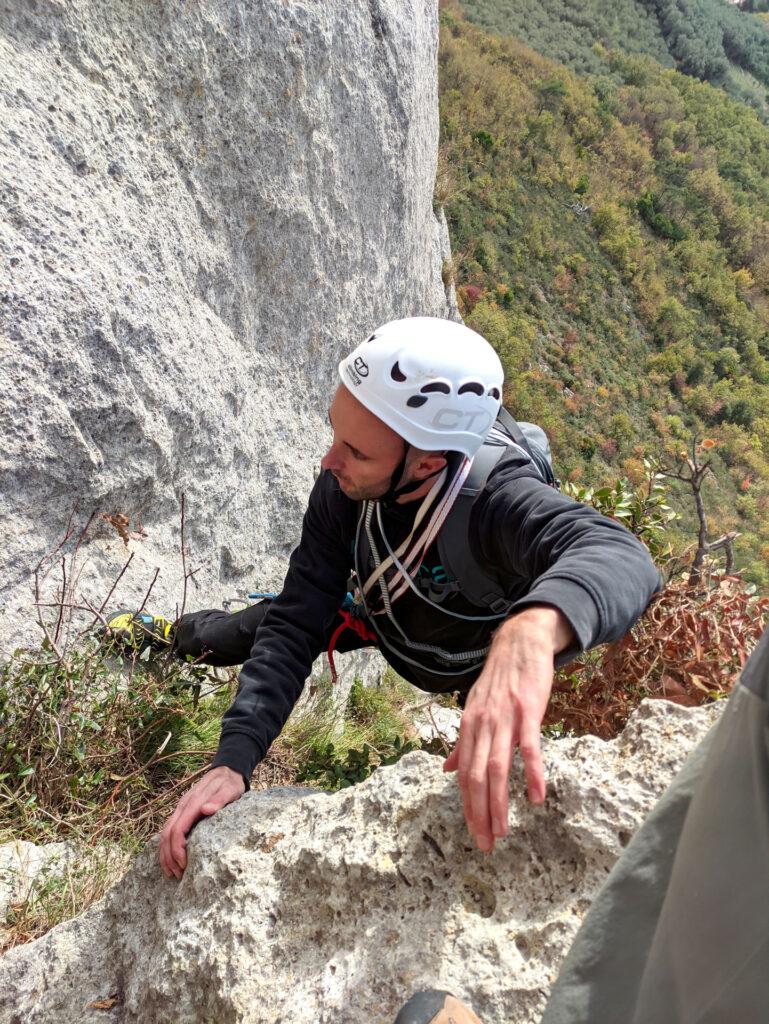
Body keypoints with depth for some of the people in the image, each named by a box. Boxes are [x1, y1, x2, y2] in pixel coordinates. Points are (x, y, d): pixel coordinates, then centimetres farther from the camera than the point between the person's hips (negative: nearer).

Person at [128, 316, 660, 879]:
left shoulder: (501, 499, -48)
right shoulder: (343, 488, -33)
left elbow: (621, 556, -67)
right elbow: (295, 627, -31)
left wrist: (534, 629, -90)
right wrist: (233, 759, -43)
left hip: (475, 658, -3)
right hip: (387, 613, 3)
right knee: (236, 636, 14)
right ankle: (178, 631, 50)